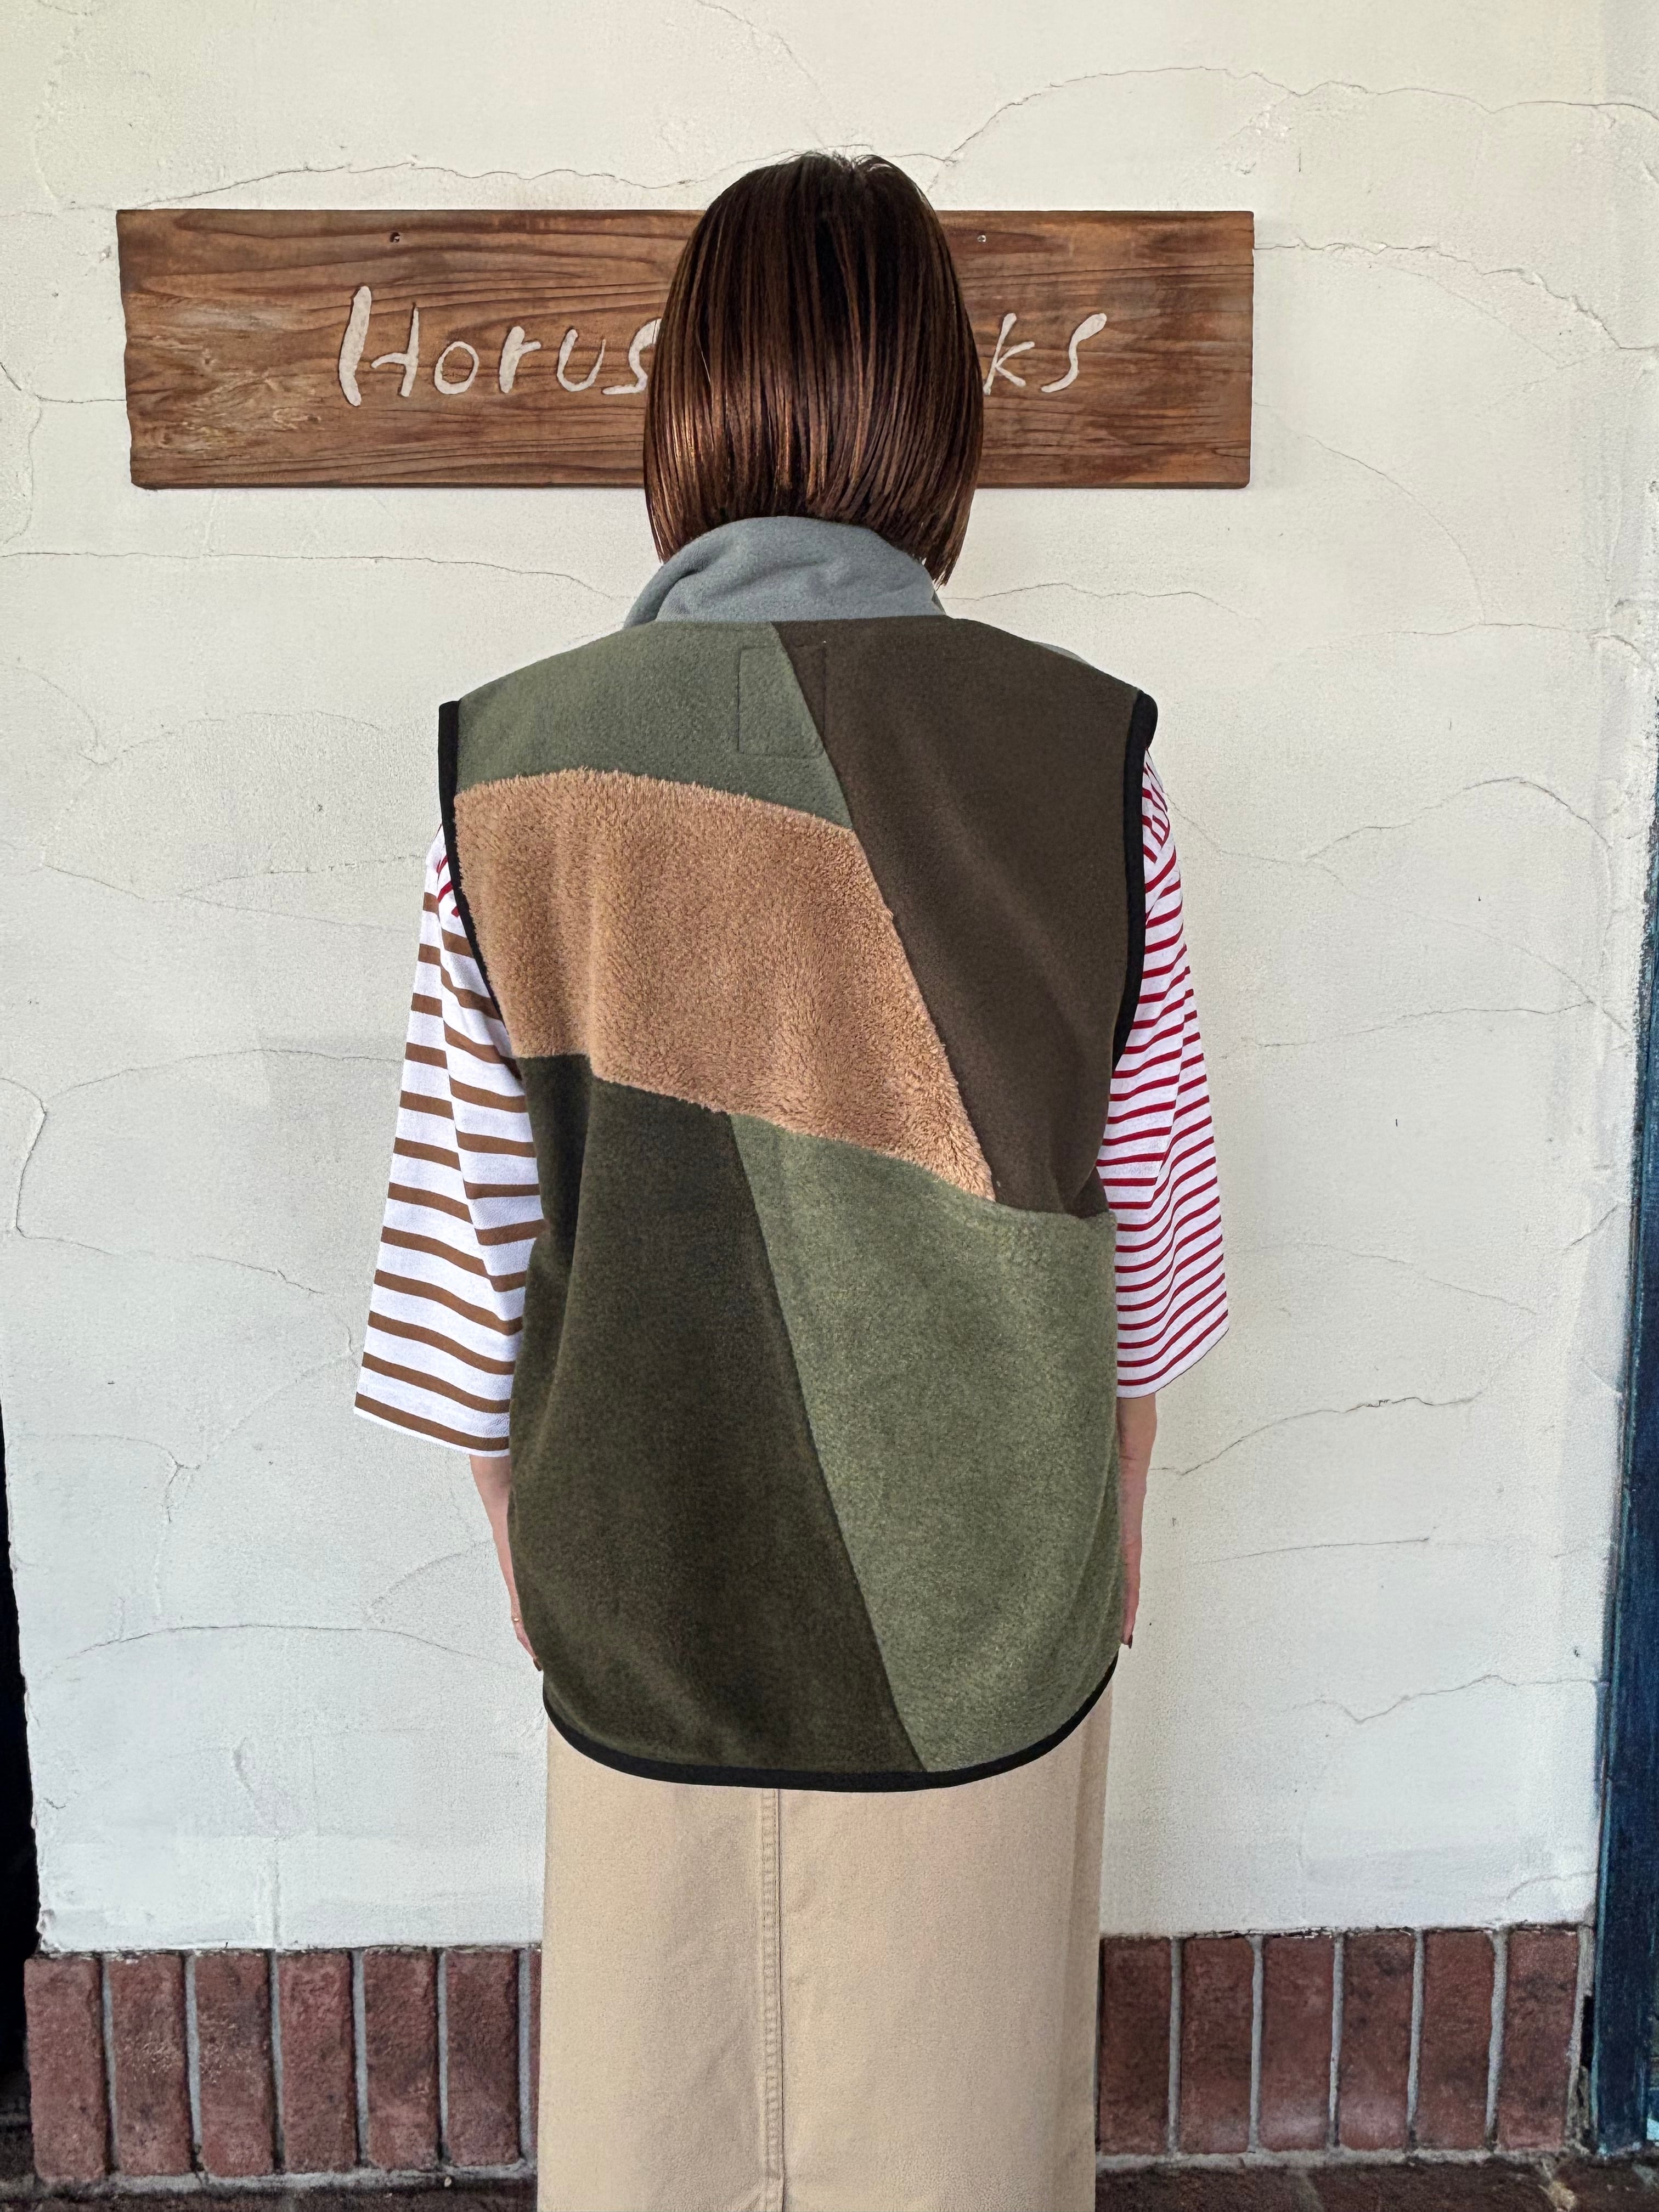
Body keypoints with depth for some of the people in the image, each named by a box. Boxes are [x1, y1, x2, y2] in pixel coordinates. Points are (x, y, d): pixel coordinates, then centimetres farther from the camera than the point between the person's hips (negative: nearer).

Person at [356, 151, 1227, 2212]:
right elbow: (1142, 1207, -5)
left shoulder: (517, 770, -13)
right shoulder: (1081, 754, -14)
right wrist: (1116, 1497, 12)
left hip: (647, 1584, 1)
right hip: (989, 1585, 0)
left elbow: (470, 1235, -6)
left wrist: (525, 1536, 10)